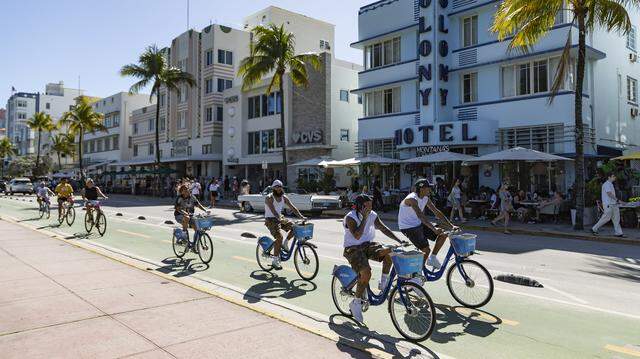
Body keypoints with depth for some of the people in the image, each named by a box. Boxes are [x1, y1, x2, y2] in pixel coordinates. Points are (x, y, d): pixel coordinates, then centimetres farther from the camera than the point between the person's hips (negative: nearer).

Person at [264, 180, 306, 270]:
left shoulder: (284, 197, 2)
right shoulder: (269, 198, -16)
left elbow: (292, 207, -2)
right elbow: (273, 210, -30)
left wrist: (301, 216, -16)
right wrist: (280, 219, -45)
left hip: (280, 218, 7)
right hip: (270, 220, -6)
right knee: (279, 236, -25)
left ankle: (285, 243, 9)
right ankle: (275, 261, -17)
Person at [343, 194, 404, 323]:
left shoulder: (373, 215, 1)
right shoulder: (350, 217, -16)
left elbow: (384, 229, 2)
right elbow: (357, 236, -27)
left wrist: (400, 241, -8)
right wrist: (365, 218, -26)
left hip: (367, 245, 6)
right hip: (353, 249, -6)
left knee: (389, 251, -21)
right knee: (366, 273, -27)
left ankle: (383, 283, -5)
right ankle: (356, 303, -8)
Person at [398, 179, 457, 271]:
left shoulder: (425, 199, 2)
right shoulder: (412, 199, -24)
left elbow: (437, 212, 2)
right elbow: (420, 215, -37)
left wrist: (451, 226, -5)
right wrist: (434, 229, -45)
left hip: (418, 224, 9)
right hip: (408, 227, -9)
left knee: (443, 235, -2)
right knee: (426, 250, -17)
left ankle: (432, 258, 9)